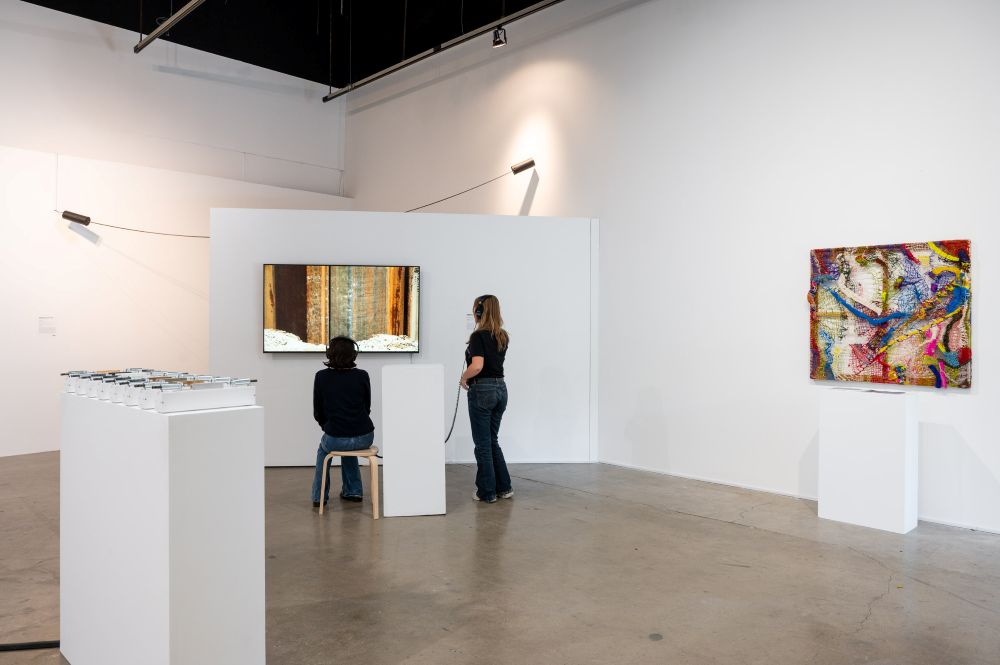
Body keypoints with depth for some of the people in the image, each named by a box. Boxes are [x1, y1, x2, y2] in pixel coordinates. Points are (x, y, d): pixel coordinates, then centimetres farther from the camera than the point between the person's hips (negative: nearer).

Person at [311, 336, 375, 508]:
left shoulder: (321, 377, -4)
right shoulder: (362, 376, -2)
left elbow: (318, 413, 4)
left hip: (335, 438, -1)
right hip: (364, 438, 2)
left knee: (324, 448, 34)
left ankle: (319, 496, 34)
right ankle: (353, 491, 39)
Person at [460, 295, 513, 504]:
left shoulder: (479, 336, -14)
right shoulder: (503, 336, 8)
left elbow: (477, 366, -26)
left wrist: (463, 378, -9)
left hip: (482, 391, -7)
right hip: (500, 389, 8)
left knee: (483, 443, 3)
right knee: (492, 440, 18)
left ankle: (486, 492, 11)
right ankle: (504, 487, 20)